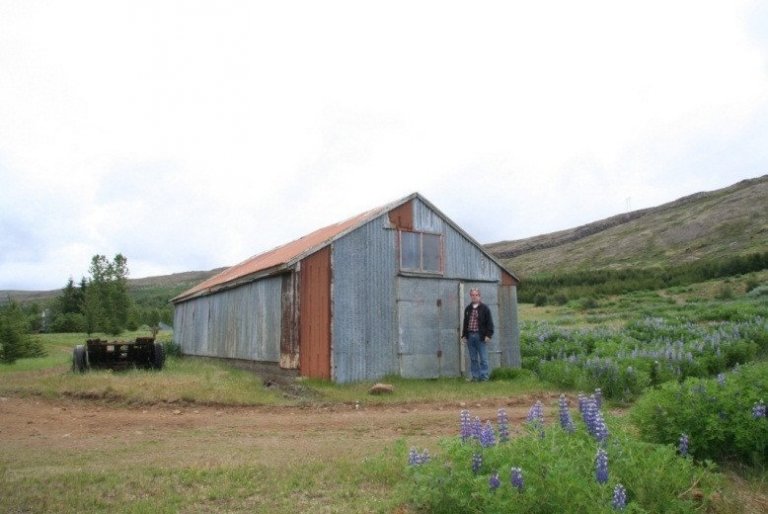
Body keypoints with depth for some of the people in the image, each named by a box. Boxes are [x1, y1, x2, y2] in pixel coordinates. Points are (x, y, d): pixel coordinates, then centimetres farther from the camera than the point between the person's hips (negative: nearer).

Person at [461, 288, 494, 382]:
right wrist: (464, 335, 12)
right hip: (470, 336, 4)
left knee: (483, 358, -3)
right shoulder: (468, 309, 15)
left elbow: (489, 323, -1)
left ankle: (484, 376, 3)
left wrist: (488, 335, -9)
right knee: (473, 359, 7)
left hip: (481, 336, -4)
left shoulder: (484, 308, 1)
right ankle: (475, 376, 13)